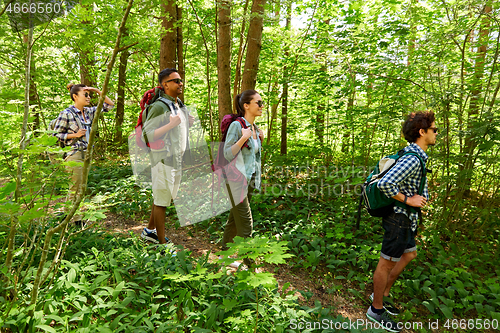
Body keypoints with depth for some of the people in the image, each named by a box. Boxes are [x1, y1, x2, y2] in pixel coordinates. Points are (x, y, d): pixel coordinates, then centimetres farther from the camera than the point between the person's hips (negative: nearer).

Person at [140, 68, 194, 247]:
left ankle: (150, 230, 36)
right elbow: (149, 135, -21)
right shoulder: (159, 107, -15)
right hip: (163, 159, -9)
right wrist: (171, 124, -28)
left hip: (177, 159, 9)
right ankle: (162, 242, 13)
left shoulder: (180, 105, 14)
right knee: (161, 201, 1)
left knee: (163, 197, 19)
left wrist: (187, 123, 6)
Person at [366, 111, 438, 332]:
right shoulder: (413, 159, -24)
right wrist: (408, 200, -23)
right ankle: (377, 309, 21)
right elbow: (385, 183, -36)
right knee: (387, 263, 3)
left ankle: (383, 294, 36)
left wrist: (422, 197, 7)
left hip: (406, 219, 10)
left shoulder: (416, 156, 8)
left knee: (409, 254, 25)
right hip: (400, 218, -10)